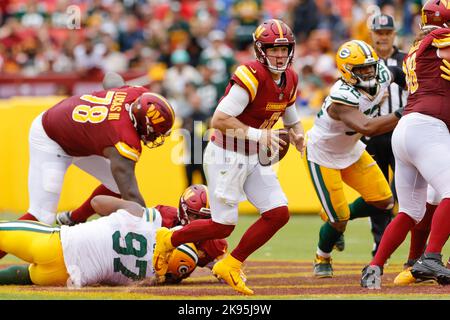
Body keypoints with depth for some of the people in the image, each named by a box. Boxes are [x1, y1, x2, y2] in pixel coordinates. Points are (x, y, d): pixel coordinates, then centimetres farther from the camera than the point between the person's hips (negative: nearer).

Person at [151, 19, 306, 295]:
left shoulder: (290, 79, 2)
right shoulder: (252, 76, -25)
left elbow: (290, 116, 20)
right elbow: (219, 120, -29)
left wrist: (298, 135, -2)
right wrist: (256, 134, -32)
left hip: (254, 158, 8)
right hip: (226, 156, -8)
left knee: (279, 214, -2)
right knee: (223, 226, -4)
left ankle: (231, 266, 10)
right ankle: (169, 240, 22)